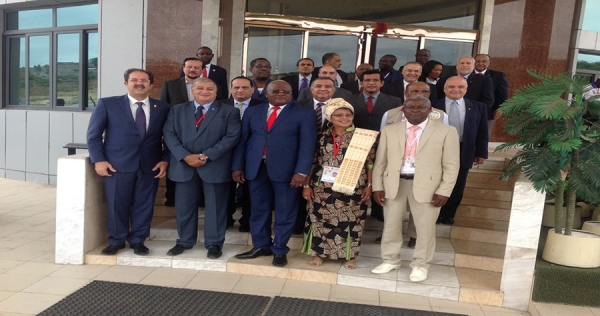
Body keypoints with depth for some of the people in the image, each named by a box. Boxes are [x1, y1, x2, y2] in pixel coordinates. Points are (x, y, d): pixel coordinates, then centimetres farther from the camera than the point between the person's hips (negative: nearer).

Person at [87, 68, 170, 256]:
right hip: (118, 164, -1)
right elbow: (93, 135, 2)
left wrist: (165, 160, -2)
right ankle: (116, 241, 25)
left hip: (150, 165, 2)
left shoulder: (163, 108, 6)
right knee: (117, 205, 6)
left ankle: (138, 240, 25)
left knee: (144, 205, 8)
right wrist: (98, 160, -7)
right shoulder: (107, 104, 2)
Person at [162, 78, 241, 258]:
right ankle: (184, 241, 26)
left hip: (215, 166, -2)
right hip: (184, 165, 3)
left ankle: (214, 244, 18)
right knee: (184, 206, 10)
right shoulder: (177, 110, 12)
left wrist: (207, 155, -15)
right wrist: (185, 156, -13)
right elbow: (169, 134, 2)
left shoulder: (229, 112, 4)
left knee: (215, 207, 4)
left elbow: (232, 137, -7)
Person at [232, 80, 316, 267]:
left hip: (285, 170, -3)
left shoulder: (304, 114, 1)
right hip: (256, 168, 4)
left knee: (284, 213, 5)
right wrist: (237, 166, 4)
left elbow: (307, 145, -6)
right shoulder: (252, 112, 13)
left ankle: (279, 250, 20)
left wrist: (301, 172, -15)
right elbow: (242, 140, 11)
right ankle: (261, 246, 28)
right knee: (258, 210, 12)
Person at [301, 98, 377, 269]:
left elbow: (370, 163, 0)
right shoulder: (323, 136, 3)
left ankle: (350, 255, 23)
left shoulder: (364, 136, -2)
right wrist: (307, 185, 5)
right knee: (321, 219, 7)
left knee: (351, 221, 6)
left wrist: (369, 186, -3)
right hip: (324, 188, 2)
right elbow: (312, 162, 6)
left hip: (352, 189, -1)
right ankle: (319, 252, 24)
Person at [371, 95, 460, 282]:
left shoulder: (446, 132, -1)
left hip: (426, 186, -2)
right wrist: (377, 186, 0)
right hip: (394, 184, 2)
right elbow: (380, 161, 7)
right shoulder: (389, 130, 6)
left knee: (425, 228, 6)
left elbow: (451, 166, -3)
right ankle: (390, 260, 30)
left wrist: (444, 191, -9)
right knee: (391, 225, 12)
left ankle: (420, 265, 25)